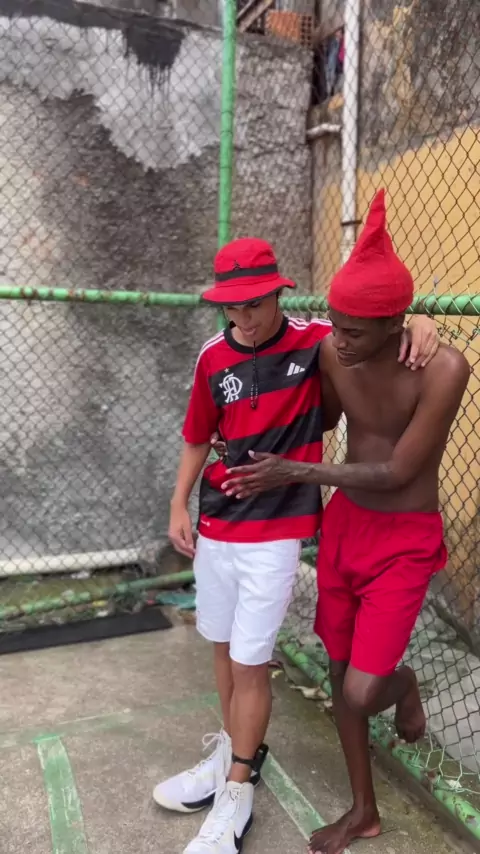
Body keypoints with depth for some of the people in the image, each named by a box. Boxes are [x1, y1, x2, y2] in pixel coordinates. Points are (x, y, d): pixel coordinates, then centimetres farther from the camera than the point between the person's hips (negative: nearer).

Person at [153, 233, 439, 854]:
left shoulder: (317, 343, -9)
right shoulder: (213, 357, -2)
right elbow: (197, 438, 9)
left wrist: (418, 323, -19)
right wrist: (179, 505, 7)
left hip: (276, 532, -4)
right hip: (215, 525, 4)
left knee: (250, 664, 2)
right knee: (223, 647, 18)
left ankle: (237, 795, 24)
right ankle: (233, 751, 42)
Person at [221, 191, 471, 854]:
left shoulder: (443, 370, -25)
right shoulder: (331, 351, -9)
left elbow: (395, 472, -22)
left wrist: (296, 473, -18)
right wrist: (249, 447, 3)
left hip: (404, 540, -5)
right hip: (343, 524, 5)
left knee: (363, 692, -6)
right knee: (340, 673, 14)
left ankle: (406, 686, 34)